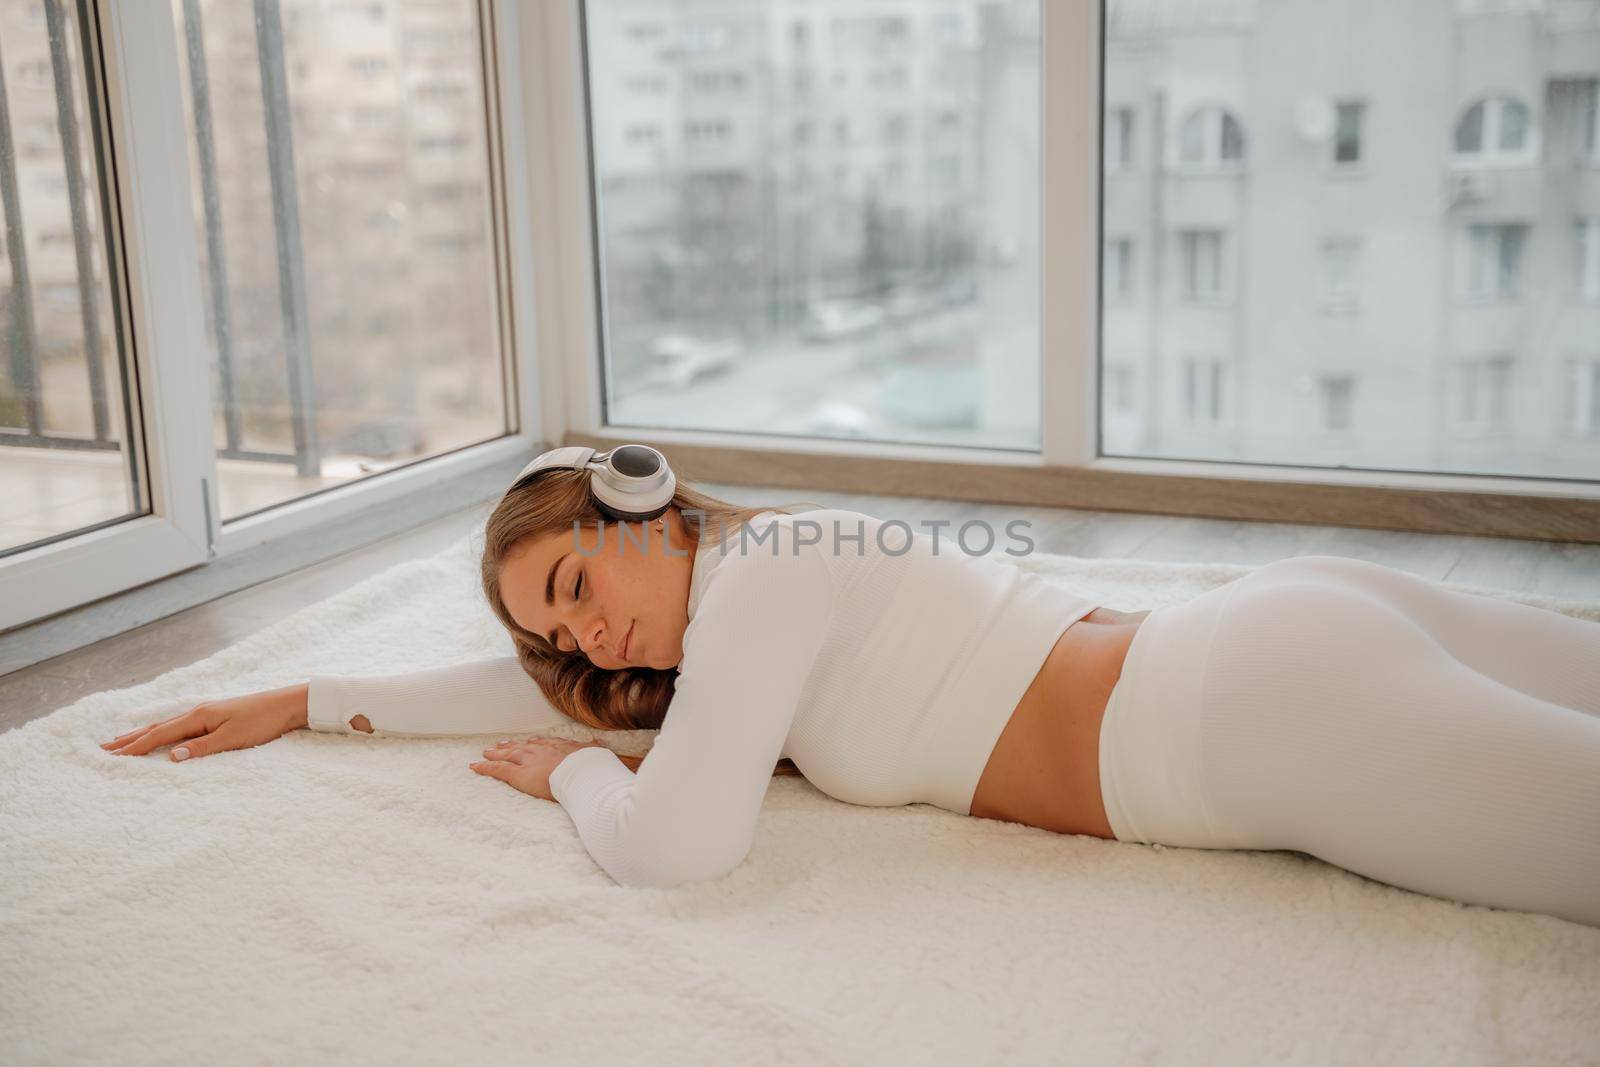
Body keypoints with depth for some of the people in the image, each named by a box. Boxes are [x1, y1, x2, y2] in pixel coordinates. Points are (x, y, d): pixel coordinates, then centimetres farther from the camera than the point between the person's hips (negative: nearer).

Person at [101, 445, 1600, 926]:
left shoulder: (759, 574, -11)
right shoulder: (758, 574, 16)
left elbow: (671, 847, -19)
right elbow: (548, 684, 26)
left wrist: (572, 769, 3)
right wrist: (303, 703, 27)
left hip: (1274, 710, -9)